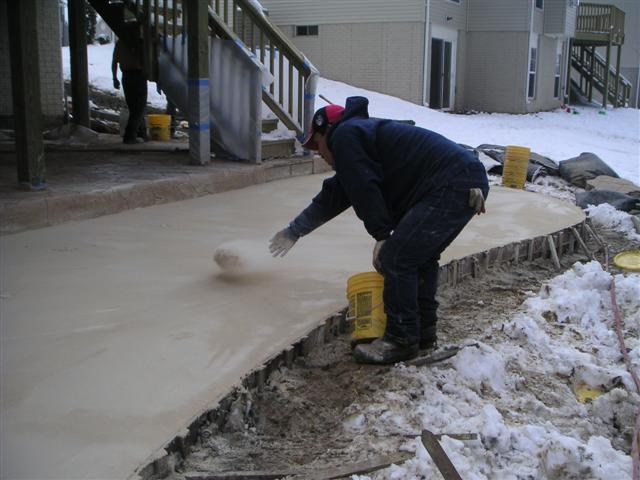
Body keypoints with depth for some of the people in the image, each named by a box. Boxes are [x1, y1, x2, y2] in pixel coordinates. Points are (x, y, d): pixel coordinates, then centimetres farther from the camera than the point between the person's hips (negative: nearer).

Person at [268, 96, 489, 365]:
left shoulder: (344, 135, 2)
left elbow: (365, 191, -11)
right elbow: (333, 197, 40)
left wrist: (382, 236, -3)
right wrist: (294, 231, 49)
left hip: (451, 186, -10)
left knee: (395, 260, -6)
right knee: (421, 257, 23)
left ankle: (402, 340, 4)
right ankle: (424, 330, 29)